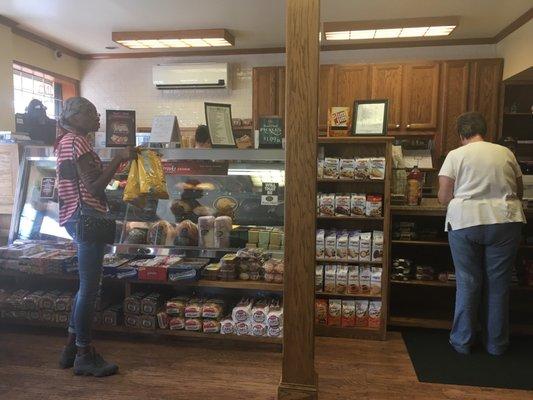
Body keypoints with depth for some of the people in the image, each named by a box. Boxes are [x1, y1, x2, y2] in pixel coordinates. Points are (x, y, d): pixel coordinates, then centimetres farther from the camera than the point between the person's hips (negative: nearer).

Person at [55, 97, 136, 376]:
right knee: (89, 288, -4)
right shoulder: (77, 142, -11)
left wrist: (118, 160, 15)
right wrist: (120, 159, -15)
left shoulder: (68, 141, 21)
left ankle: (72, 348, 26)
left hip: (78, 218, 11)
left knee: (87, 286, 17)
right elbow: (95, 186, -18)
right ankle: (84, 356, 7)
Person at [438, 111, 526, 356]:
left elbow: (444, 197, -3)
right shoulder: (505, 153, 10)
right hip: (504, 222, 2)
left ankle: (462, 342, 20)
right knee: (498, 283, 11)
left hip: (464, 222, -2)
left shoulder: (455, 155, 1)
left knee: (467, 283, 8)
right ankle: (496, 343, 24)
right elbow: (519, 191, 17)